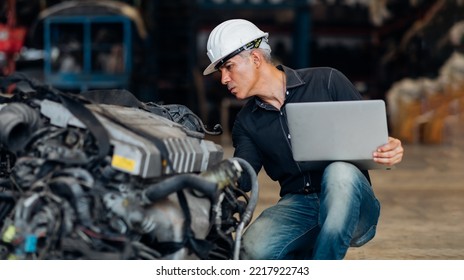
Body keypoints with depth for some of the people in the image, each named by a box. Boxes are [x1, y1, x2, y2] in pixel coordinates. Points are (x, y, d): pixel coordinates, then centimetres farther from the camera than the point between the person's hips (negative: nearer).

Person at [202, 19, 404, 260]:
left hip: (351, 205, -3)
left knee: (340, 172, -38)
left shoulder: (326, 81, 0)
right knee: (254, 249, -29)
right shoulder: (247, 122, 12)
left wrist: (390, 150, -21)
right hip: (299, 205, 3)